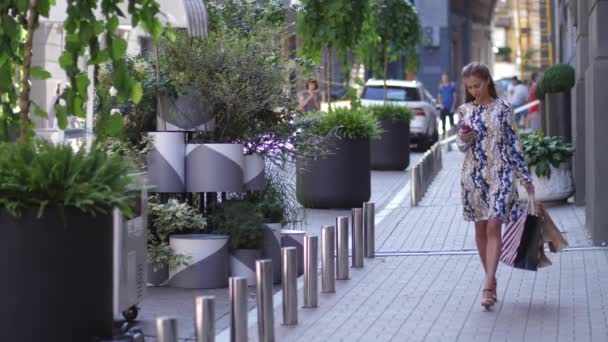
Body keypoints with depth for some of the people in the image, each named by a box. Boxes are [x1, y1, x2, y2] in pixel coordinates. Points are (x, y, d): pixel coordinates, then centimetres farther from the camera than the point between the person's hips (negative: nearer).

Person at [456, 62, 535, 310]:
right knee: (480, 229, 8)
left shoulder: (503, 108, -1)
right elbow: (461, 146, 13)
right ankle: (490, 279, 21)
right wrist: (464, 139, -12)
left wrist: (525, 176, 1)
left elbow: (514, 142, 2)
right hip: (474, 175, 3)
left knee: (493, 227, -12)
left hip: (500, 174, -3)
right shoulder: (465, 111, 7)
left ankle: (488, 286, -18)